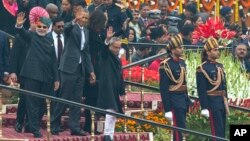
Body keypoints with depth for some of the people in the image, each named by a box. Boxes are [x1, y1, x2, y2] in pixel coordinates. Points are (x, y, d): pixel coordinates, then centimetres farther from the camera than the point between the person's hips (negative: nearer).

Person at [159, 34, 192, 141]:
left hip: (183, 99, 8)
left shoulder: (182, 62, 10)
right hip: (174, 100, -8)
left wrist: (187, 100, 18)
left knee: (179, 128, 12)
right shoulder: (166, 65, -15)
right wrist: (167, 109, -17)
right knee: (180, 128, -10)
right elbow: (164, 89, -15)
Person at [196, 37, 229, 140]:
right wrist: (204, 108, -19)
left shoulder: (220, 66, 14)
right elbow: (201, 90, -15)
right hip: (212, 102, -8)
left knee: (222, 130, 9)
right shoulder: (202, 68, -11)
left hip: (222, 101, 8)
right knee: (217, 131, -10)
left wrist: (226, 102, 18)